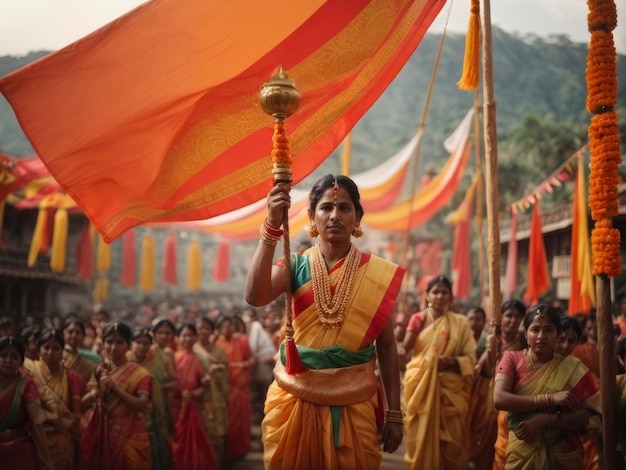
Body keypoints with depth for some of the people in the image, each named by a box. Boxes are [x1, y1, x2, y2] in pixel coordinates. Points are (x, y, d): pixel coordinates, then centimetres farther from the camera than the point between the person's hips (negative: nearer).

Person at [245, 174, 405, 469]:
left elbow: (386, 347, 2)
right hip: (295, 400, 0)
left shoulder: (377, 273, -2)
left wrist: (394, 413, 0)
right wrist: (272, 226, -26)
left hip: (353, 404, 0)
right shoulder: (296, 265, -3)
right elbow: (255, 297, -22)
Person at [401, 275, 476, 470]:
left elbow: (471, 358, 1)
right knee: (421, 437, 2)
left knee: (451, 441, 1)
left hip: (450, 389, -1)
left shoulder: (460, 322, 4)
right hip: (421, 387, 1)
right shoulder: (418, 319, 8)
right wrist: (415, 324, -10)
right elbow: (406, 347, -6)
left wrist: (453, 361, -16)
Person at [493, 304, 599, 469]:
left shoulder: (573, 367, -5)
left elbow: (585, 417, -8)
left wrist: (546, 419, -23)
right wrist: (550, 399, -23)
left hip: (562, 456, 0)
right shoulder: (512, 359, -5)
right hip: (520, 456, 0)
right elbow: (499, 399, -19)